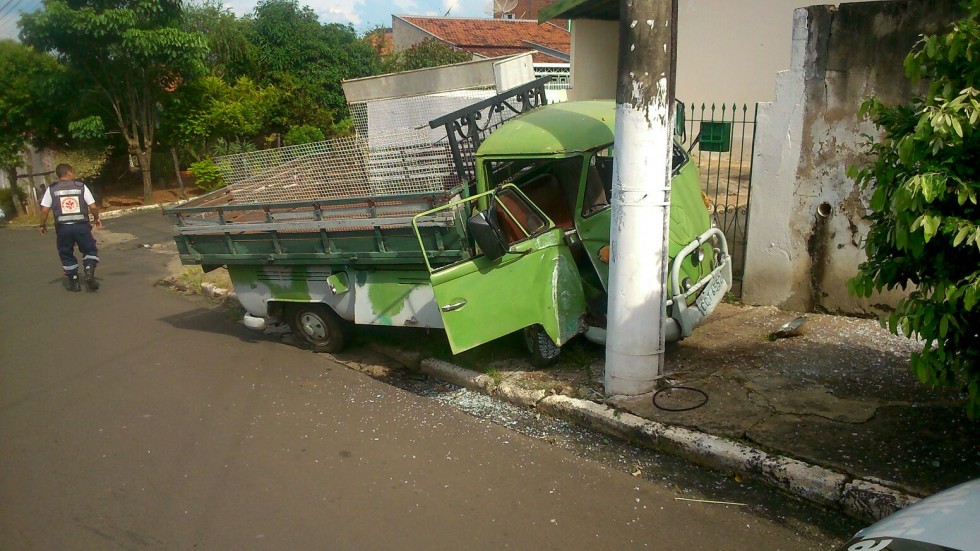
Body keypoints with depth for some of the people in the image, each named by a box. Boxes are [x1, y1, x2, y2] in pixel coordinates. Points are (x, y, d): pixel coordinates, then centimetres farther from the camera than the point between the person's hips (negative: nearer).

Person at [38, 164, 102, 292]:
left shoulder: (52, 189, 3)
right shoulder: (81, 186, 1)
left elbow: (44, 210, 0)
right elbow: (93, 207, -1)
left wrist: (43, 225, 14)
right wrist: (96, 218, 17)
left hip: (63, 227, 1)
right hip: (81, 225, -1)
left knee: (66, 254, 15)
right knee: (90, 250, 14)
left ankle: (74, 282, 15)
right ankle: (89, 272, -10)